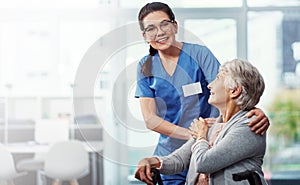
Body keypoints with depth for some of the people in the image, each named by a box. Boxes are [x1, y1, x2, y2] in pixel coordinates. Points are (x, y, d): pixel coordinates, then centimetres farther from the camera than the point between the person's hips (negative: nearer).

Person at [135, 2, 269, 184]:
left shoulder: (199, 54, -7)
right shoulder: (146, 66, 1)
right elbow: (150, 119, -7)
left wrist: (255, 111, -35)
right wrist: (193, 135, -21)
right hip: (171, 154, 3)